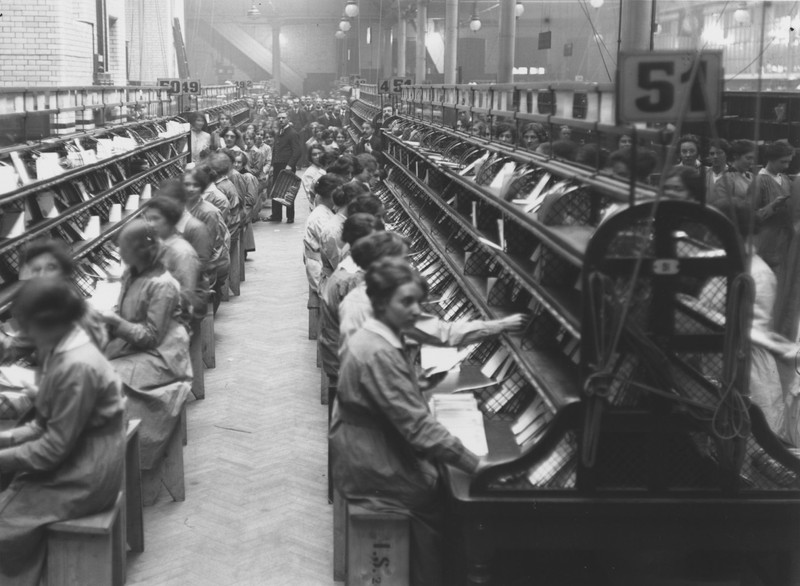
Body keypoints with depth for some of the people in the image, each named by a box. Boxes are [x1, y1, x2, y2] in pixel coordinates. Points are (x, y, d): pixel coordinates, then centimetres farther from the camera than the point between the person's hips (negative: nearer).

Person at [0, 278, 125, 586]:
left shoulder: (76, 367, -25)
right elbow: (49, 423, 12)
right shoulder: (65, 348, 4)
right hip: (75, 461, 9)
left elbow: (55, 447, -21)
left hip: (85, 477, -9)